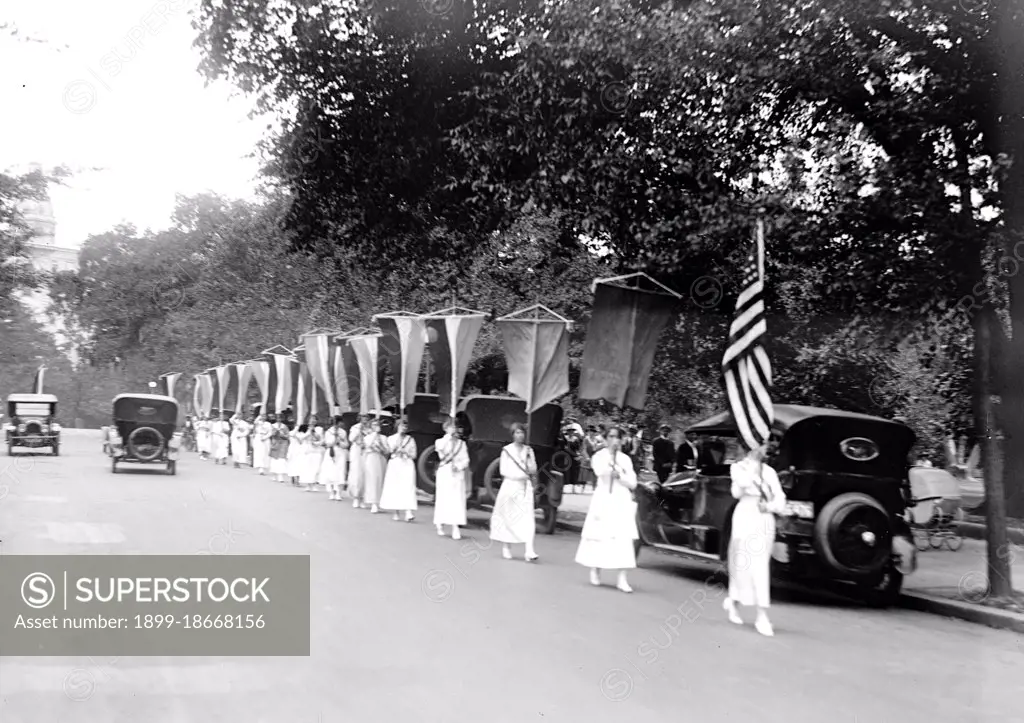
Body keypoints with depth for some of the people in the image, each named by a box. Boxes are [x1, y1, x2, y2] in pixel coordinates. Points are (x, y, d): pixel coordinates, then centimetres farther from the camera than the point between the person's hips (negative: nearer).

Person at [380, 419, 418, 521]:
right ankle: (396, 513, 11)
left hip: (407, 465, -1)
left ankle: (409, 512, -23)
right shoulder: (391, 438, 11)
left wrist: (404, 451, -7)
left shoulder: (410, 440, 10)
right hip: (394, 464, 1)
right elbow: (390, 449, -5)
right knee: (394, 488, 0)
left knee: (408, 488, -13)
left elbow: (414, 455, 8)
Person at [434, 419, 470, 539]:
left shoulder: (461, 443, 13)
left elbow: (466, 460, 6)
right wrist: (449, 436, -12)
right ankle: (440, 525, 12)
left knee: (457, 501, -8)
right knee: (443, 500, -3)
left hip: (458, 474, 1)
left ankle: (456, 527, -10)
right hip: (444, 474, -1)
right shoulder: (440, 441, 8)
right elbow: (440, 448, -17)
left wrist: (458, 466, -13)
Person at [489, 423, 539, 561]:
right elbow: (503, 470, -3)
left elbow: (534, 470, 10)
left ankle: (529, 551, -18)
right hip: (509, 486, -1)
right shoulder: (507, 450, 1)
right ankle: (506, 547, 21)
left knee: (528, 518, -10)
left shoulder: (528, 450, 10)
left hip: (525, 487, 2)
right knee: (508, 517, 5)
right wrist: (518, 476, -14)